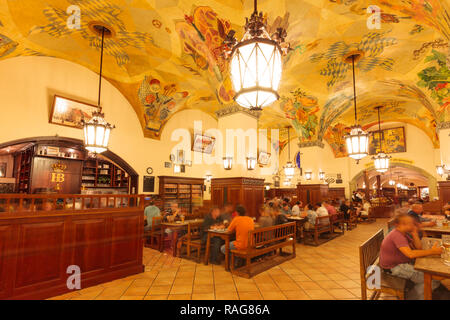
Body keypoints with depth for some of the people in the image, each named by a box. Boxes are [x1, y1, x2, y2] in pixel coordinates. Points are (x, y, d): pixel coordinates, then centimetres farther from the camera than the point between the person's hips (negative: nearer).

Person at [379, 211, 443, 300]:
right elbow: (410, 254, -35)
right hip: (393, 268, -10)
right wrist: (432, 251, -28)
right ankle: (410, 296, 6)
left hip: (403, 262, 10)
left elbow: (418, 247, 4)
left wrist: (414, 233, -9)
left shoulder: (404, 233, 6)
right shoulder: (396, 235, -26)